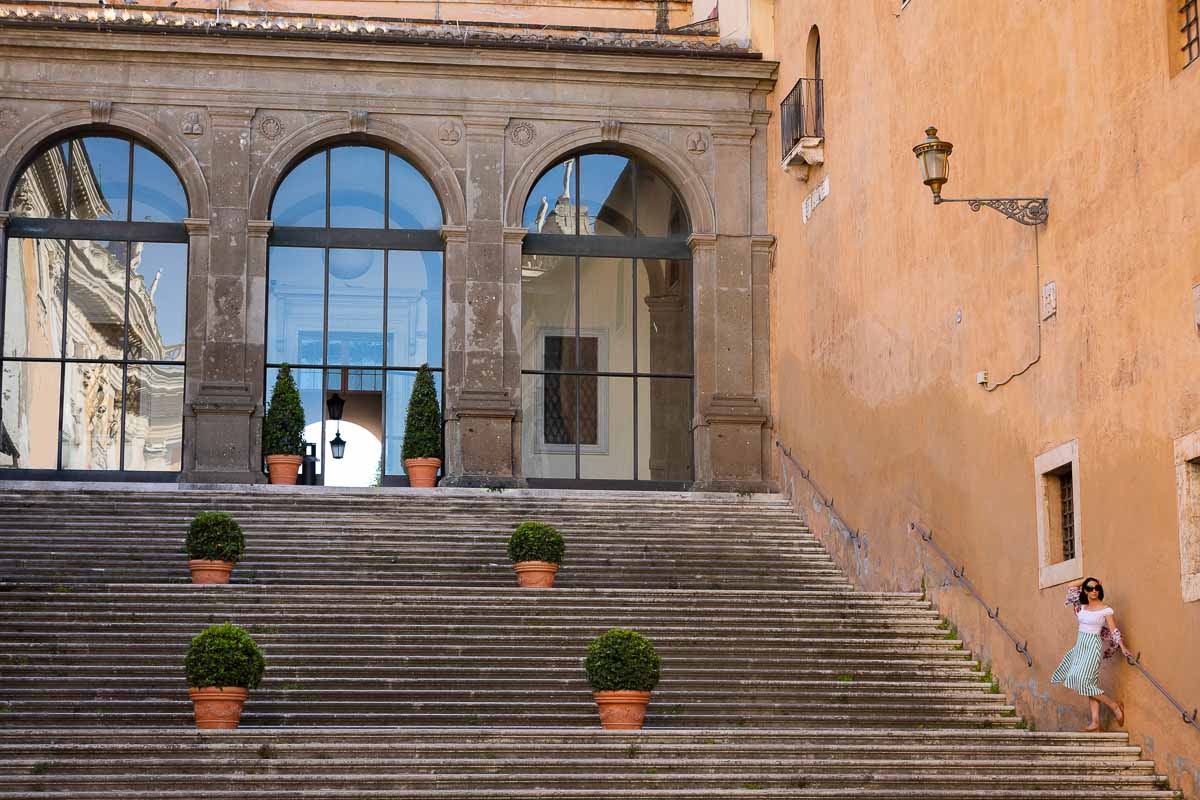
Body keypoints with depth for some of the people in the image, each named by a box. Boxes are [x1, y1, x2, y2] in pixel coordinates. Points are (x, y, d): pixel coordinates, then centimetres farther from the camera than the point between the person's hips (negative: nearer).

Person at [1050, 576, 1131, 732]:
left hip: (1093, 646, -6)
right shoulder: (1082, 607, 9)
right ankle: (1095, 722, -1)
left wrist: (1122, 647, -15)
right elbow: (1071, 586, 18)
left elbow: (1114, 631, -5)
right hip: (1080, 645, 6)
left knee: (1082, 682, -15)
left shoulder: (1106, 610, -6)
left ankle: (1115, 705, -2)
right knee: (1089, 684, 2)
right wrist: (1086, 580, 13)